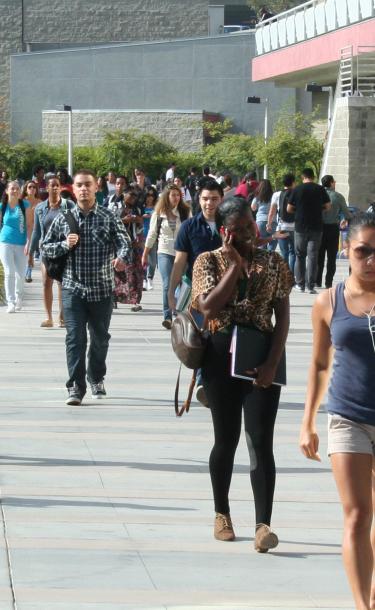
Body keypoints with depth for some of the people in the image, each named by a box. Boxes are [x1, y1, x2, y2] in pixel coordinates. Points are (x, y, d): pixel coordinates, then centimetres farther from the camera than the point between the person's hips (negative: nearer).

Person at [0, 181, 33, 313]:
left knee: (20, 274, 6)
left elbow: (29, 226, -2)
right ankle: (11, 302, -9)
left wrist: (28, 243, -11)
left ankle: (18, 299, 29)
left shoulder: (25, 205, 0)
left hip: (21, 244, 1)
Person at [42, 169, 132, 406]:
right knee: (75, 338, -9)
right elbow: (46, 247, 9)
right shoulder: (64, 219, 4)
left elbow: (125, 242, -12)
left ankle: (96, 379, 34)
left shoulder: (109, 218, -1)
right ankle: (76, 387, -10)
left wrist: (122, 258, -35)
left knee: (100, 337, 13)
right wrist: (65, 245, -11)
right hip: (73, 288, 0)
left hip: (102, 289, 0)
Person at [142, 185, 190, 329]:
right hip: (164, 253, -1)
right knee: (167, 285, -12)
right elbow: (152, 235, 11)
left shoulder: (185, 212, 2)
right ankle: (167, 316, -13)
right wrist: (145, 255, 13)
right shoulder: (158, 214, 4)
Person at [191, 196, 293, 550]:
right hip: (222, 357, 0)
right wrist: (235, 265, -14)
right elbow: (209, 309, -13)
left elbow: (282, 316, 2)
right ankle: (222, 514, 28)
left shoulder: (272, 263, 5)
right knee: (226, 438, 10)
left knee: (261, 441, -8)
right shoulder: (209, 262, 1)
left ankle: (263, 524, -14)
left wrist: (273, 362, -9)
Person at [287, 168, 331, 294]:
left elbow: (289, 209, -1)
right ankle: (311, 286, -5)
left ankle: (300, 284, 14)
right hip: (316, 227, 0)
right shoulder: (320, 189, -3)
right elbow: (328, 206, 3)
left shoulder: (297, 190, -4)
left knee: (300, 255, 12)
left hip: (300, 227, 0)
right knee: (313, 256, 1)